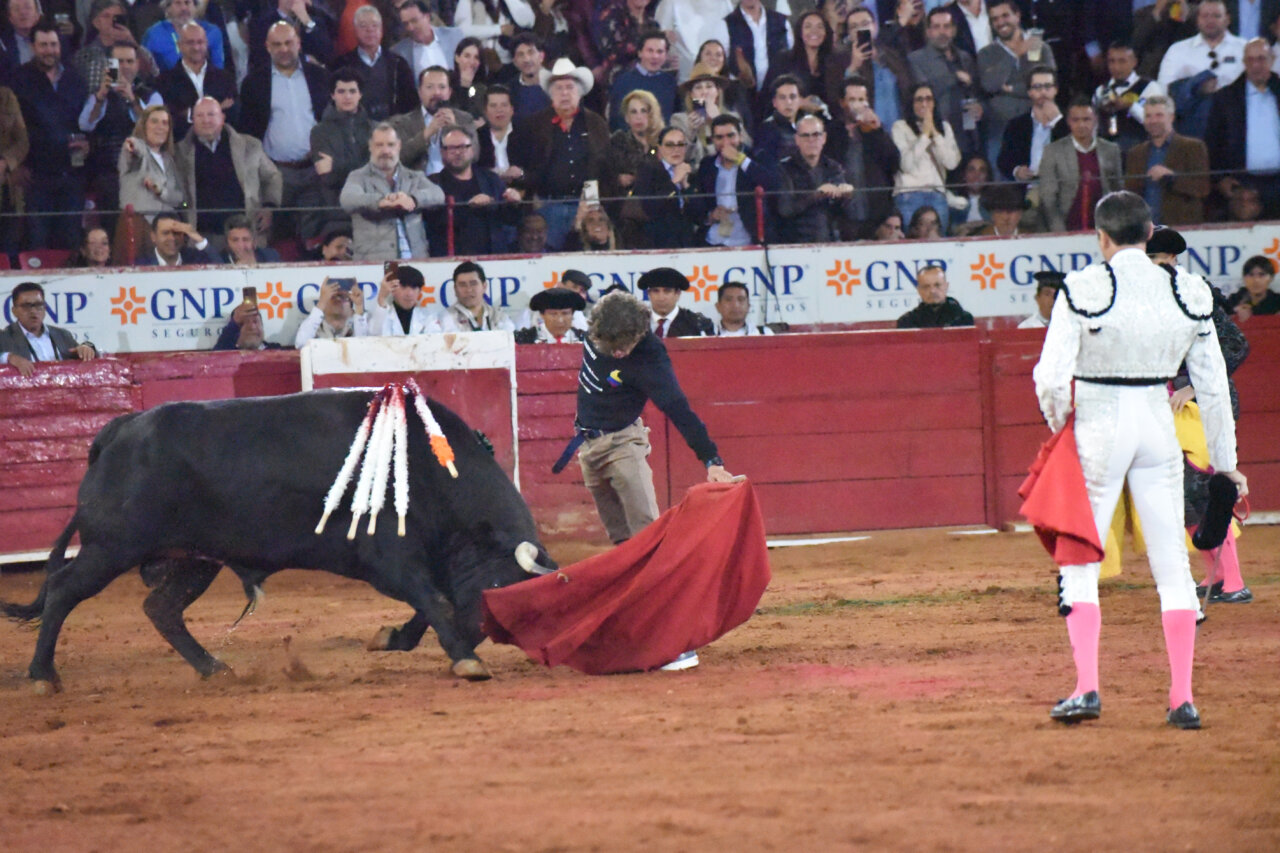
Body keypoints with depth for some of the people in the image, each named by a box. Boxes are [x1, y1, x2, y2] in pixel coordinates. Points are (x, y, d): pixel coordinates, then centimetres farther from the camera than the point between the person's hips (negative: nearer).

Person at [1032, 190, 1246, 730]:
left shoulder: (1083, 289, -11)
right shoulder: (1189, 292, 0)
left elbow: (1052, 379, -15)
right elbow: (1213, 385, 5)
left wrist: (1059, 428, 6)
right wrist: (1224, 462, 14)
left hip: (1098, 425, -3)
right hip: (1158, 424, 3)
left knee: (1079, 562, 7)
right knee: (1171, 563, 8)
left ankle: (1086, 687, -3)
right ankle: (1182, 698, 5)